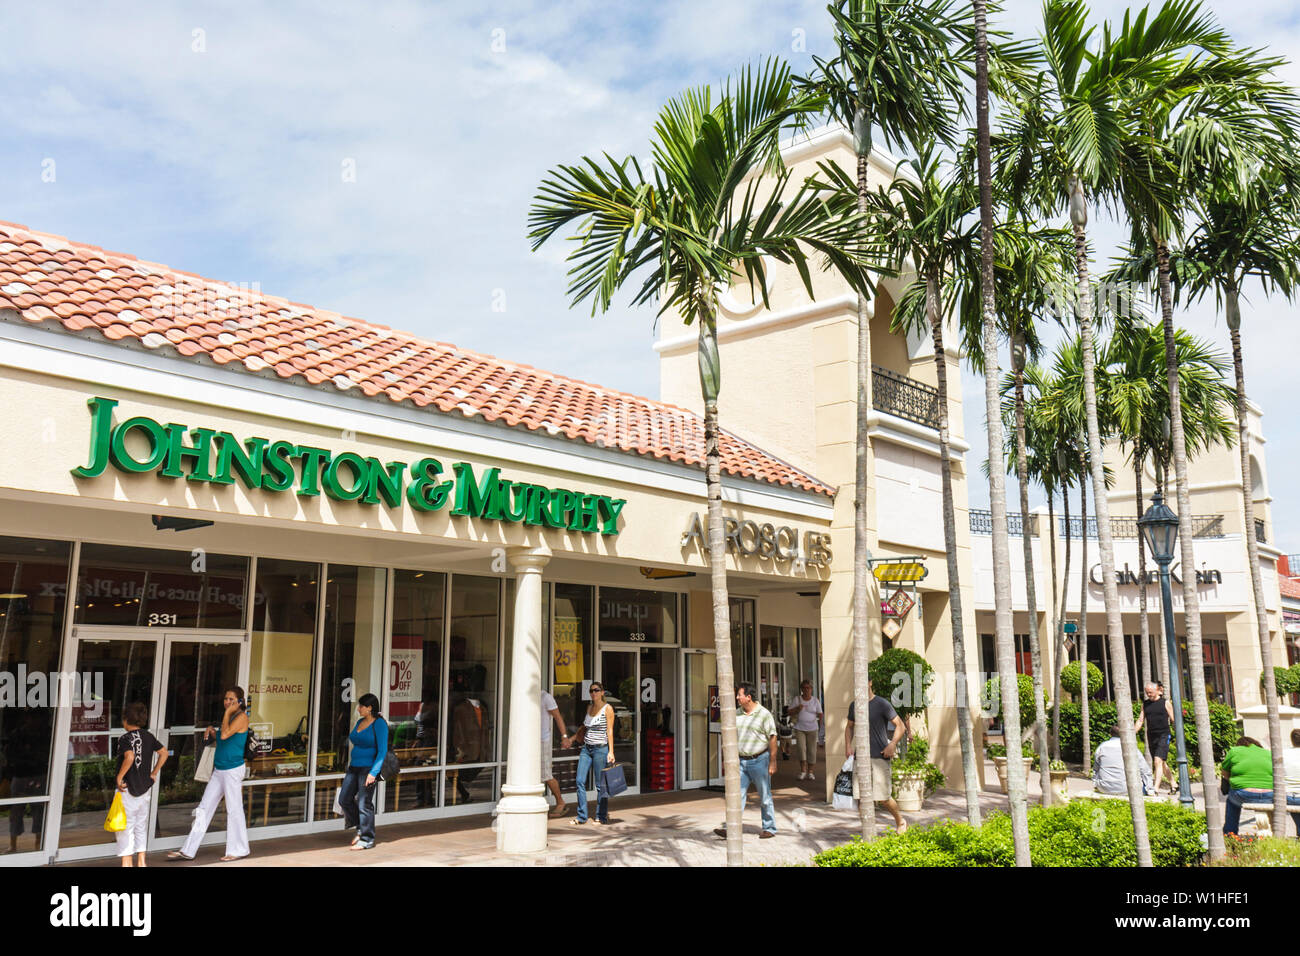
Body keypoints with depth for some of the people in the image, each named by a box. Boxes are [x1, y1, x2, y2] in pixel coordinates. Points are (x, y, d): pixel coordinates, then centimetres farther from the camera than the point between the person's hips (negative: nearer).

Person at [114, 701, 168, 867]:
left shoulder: (125, 738, -13)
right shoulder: (148, 736, 6)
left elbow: (130, 757, -30)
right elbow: (164, 753, 8)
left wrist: (119, 776, -20)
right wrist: (154, 773, 12)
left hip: (128, 788, -6)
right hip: (145, 787, 7)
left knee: (126, 826, 3)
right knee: (141, 825, 16)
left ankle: (127, 862, 5)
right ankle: (141, 861, 19)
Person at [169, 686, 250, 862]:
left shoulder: (242, 717, -12)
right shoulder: (229, 717, 15)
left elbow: (225, 735, -25)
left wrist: (227, 713, -16)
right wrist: (212, 731, 6)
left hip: (232, 770, -9)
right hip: (219, 770, 9)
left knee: (234, 810, 0)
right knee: (204, 809, 9)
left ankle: (238, 850, 13)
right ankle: (188, 850, 14)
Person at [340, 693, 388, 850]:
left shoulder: (379, 724, -12)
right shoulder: (360, 722, 12)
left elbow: (382, 751, -15)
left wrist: (373, 772, -22)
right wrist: (350, 764, 20)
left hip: (368, 768, -8)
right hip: (354, 767, 8)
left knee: (364, 804, -4)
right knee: (344, 799, 5)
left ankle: (367, 840, 7)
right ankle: (360, 828, 24)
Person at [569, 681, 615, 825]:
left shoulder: (608, 709, -4)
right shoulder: (589, 707, 13)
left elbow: (609, 731, -8)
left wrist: (611, 752, -15)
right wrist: (573, 738, 30)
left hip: (601, 749, -6)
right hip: (586, 749, 6)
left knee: (600, 785, 0)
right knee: (580, 781, -1)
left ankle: (601, 816, 13)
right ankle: (581, 816, 7)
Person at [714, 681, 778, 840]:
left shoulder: (764, 714, -9)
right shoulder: (737, 714, 7)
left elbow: (772, 738, -9)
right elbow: (733, 737, 15)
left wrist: (772, 762, -12)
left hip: (759, 760, -4)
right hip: (741, 761, 5)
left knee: (765, 797, 6)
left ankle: (769, 829, 17)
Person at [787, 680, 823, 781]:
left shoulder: (815, 701, 4)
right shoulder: (797, 699, 3)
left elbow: (820, 714, 8)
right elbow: (789, 712, 5)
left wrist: (820, 726, 5)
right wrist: (797, 709, -12)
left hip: (812, 728, 1)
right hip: (800, 728, -1)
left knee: (812, 750, 1)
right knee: (801, 748, -12)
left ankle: (810, 772, 11)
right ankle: (803, 771, -3)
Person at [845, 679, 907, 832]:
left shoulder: (882, 704, -5)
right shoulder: (854, 706, 10)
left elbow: (901, 726, -3)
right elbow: (849, 727, 24)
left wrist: (892, 744, -16)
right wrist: (848, 746, 8)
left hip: (880, 757, -4)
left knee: (883, 797, -3)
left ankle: (900, 822, 24)